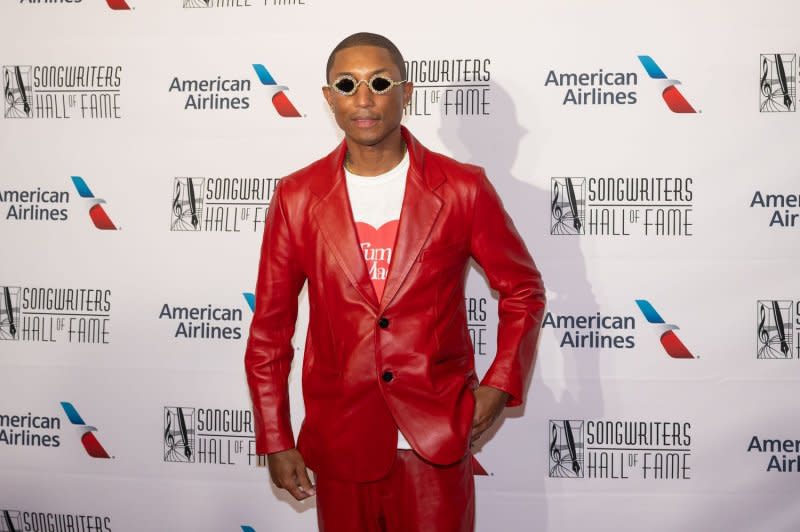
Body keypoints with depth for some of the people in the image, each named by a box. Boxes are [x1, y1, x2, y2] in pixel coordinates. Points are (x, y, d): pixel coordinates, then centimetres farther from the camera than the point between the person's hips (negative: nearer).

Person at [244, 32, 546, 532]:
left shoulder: (463, 189, -5)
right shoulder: (297, 197, -2)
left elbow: (523, 289, 6)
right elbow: (270, 327, 3)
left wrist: (500, 385, -5)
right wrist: (275, 440, 1)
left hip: (437, 437, -1)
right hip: (340, 438, 1)